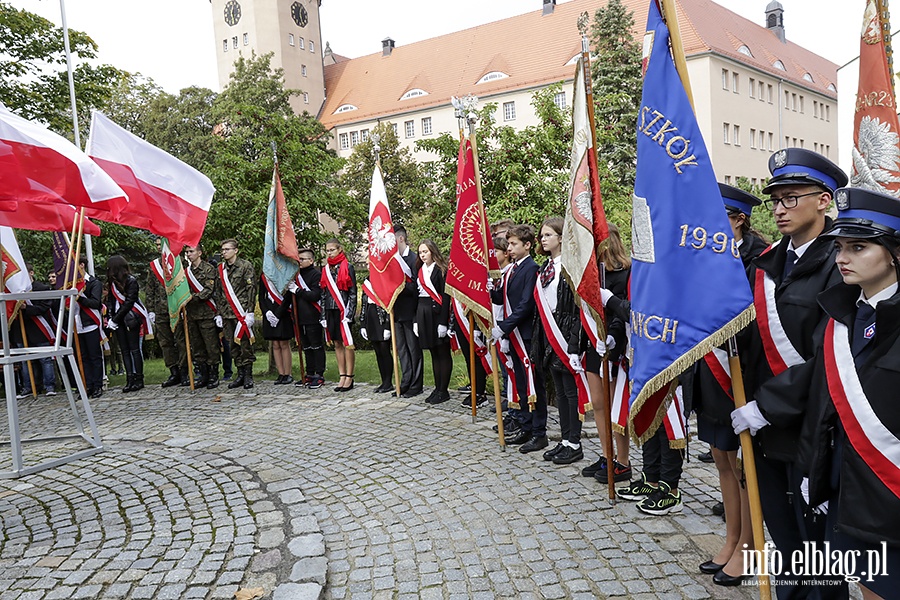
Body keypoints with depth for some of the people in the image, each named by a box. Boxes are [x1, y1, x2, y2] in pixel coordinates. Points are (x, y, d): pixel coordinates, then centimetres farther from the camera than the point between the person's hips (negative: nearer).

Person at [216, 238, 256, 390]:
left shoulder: (246, 266, -1)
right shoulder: (220, 268, 15)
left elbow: (251, 290, -6)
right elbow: (219, 292, 18)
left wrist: (250, 312, -12)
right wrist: (219, 313, 13)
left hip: (242, 312, -5)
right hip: (227, 314, 5)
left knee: (245, 343, -4)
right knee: (233, 344, 7)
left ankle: (248, 375, 3)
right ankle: (240, 374, 15)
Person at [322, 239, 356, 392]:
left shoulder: (348, 267, -3)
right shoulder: (326, 270, 13)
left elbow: (353, 292, -6)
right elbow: (324, 294, 14)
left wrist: (349, 313, -12)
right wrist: (323, 315, 9)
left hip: (343, 309, -6)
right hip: (330, 311, 6)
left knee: (347, 343, -4)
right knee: (337, 344, 8)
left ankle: (349, 377, 2)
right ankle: (342, 376, 14)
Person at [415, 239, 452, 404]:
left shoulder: (441, 270, -7)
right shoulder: (420, 270, 13)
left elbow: (445, 297, -13)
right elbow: (417, 294, 14)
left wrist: (443, 322, -18)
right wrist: (416, 320, 9)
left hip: (437, 312, -7)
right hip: (423, 313, 7)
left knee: (443, 352, 0)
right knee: (434, 353, 12)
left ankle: (444, 390, 5)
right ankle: (437, 388, 18)